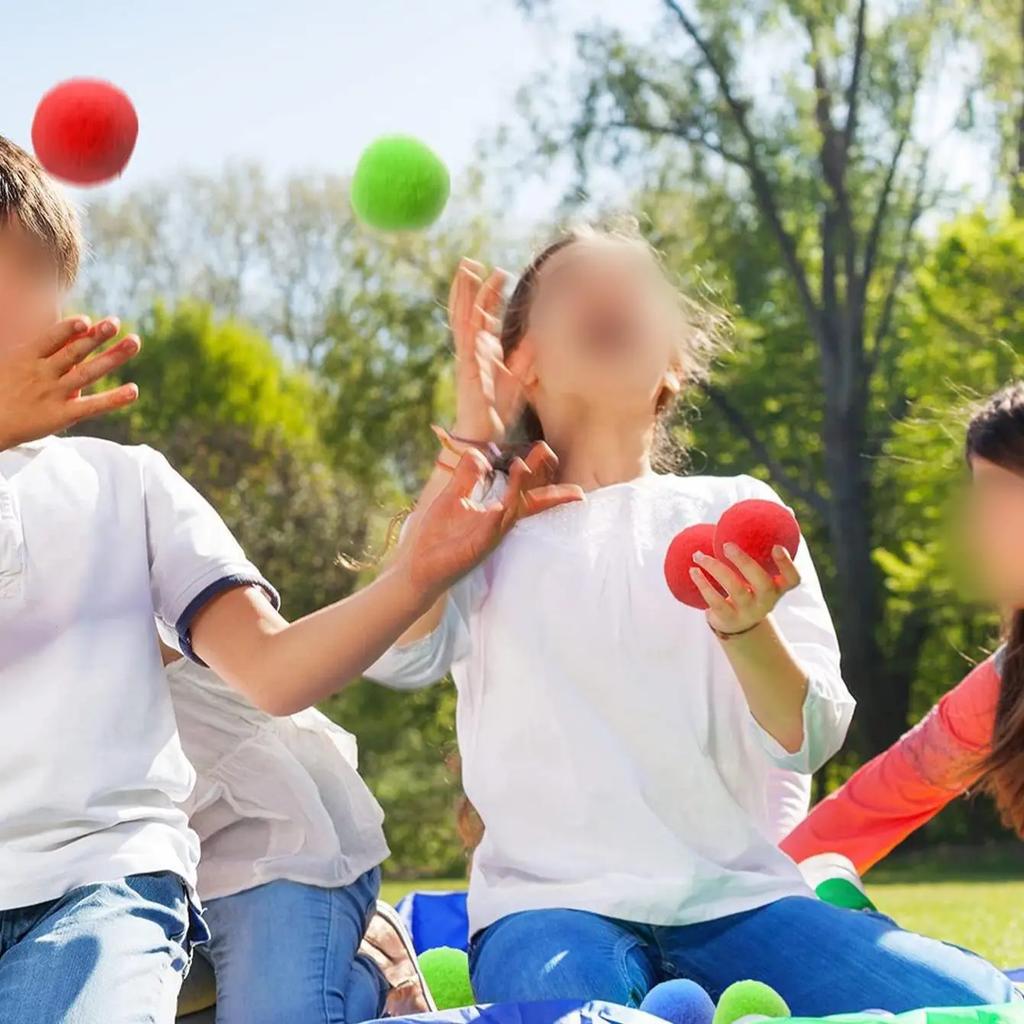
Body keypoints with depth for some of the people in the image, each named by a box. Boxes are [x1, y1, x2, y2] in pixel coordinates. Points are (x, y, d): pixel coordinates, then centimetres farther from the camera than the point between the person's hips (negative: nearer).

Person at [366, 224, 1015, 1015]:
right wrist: (471, 438, -4)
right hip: (552, 904, -3)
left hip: (737, 899, 3)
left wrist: (746, 629, -19)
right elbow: (396, 654, -11)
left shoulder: (736, 509, 13)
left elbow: (808, 742, 3)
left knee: (976, 1002, -21)